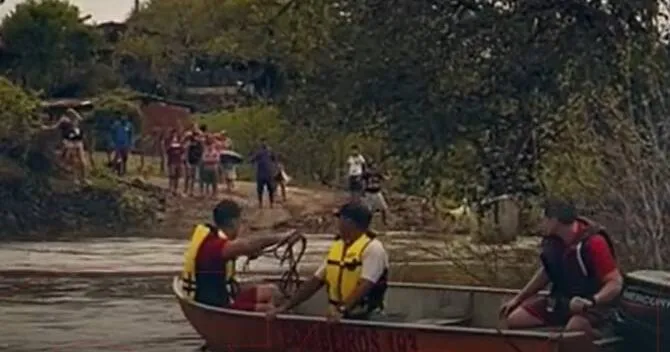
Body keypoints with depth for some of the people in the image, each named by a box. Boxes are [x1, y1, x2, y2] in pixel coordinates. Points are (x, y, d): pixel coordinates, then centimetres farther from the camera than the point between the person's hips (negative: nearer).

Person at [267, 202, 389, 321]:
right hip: (339, 317, 7)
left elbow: (364, 286, -24)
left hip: (366, 318, -7)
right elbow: (315, 281, 11)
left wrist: (342, 310, -36)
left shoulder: (372, 249, -13)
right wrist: (285, 306, 6)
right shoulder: (336, 247, 10)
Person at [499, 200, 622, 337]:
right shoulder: (552, 241, -1)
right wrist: (518, 298, 15)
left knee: (573, 329, -39)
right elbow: (547, 272, 17)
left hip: (593, 306, -7)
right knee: (514, 319, -6)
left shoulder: (593, 243, -22)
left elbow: (615, 284, -24)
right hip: (560, 301, 7)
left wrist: (591, 302, -40)